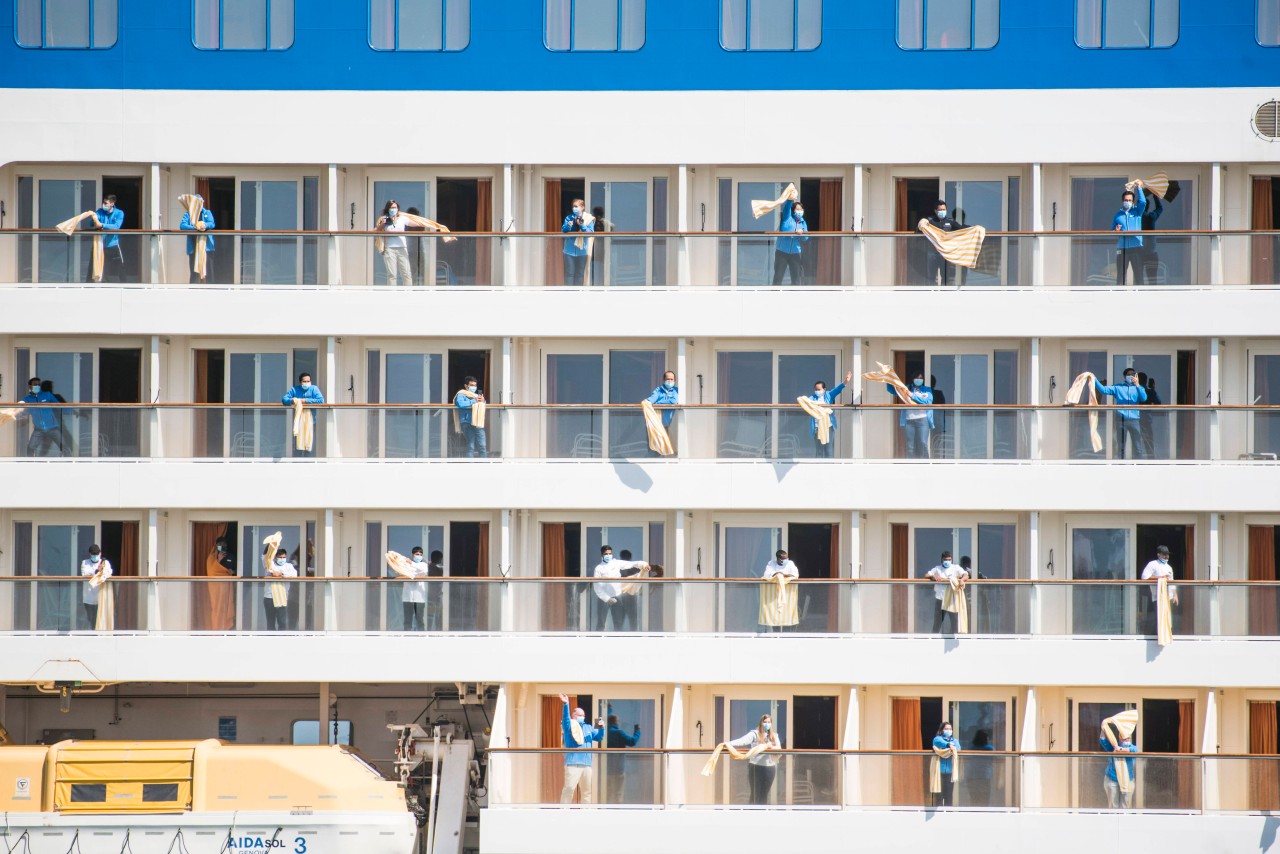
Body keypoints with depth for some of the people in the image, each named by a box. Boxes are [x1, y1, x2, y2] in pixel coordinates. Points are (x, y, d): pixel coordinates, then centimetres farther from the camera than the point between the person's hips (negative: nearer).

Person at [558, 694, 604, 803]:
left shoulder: (588, 728, 21)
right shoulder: (569, 726, 4)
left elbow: (599, 737, 16)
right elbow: (565, 718, -15)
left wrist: (601, 728, -5)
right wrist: (566, 704, -32)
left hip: (587, 764, 6)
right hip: (572, 763, -6)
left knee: (587, 790, 11)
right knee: (569, 788, -15)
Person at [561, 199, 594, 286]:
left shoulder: (588, 219, -2)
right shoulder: (569, 218, 5)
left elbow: (590, 232, -8)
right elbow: (563, 230, 1)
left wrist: (581, 225, -20)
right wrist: (568, 226, -19)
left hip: (582, 249, -1)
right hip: (570, 250, 1)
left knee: (580, 273, 8)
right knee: (569, 273, 0)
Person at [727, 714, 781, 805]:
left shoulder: (774, 736, 11)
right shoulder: (755, 734, -4)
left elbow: (779, 748, 1)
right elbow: (743, 741, -18)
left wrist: (771, 747, -22)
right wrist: (729, 743, -35)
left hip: (770, 767, 4)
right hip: (756, 767, -4)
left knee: (765, 794, 7)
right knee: (755, 794, -2)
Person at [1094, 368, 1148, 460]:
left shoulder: (1138, 388, 11)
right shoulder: (1118, 388, 12)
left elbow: (1144, 398, -7)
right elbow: (1103, 390, 3)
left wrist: (1137, 385, -16)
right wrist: (1095, 380, -8)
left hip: (1134, 420, -1)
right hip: (1121, 420, 1)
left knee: (1138, 446, -3)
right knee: (1120, 446, 4)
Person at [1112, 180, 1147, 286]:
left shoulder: (1137, 212, 12)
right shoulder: (1117, 215, 14)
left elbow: (1143, 202, -7)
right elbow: (1112, 232, 14)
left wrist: (1139, 188, -3)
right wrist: (1116, 231, -8)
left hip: (1136, 247, -1)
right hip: (1121, 248, 1)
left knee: (1139, 275, -5)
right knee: (1120, 276, -1)